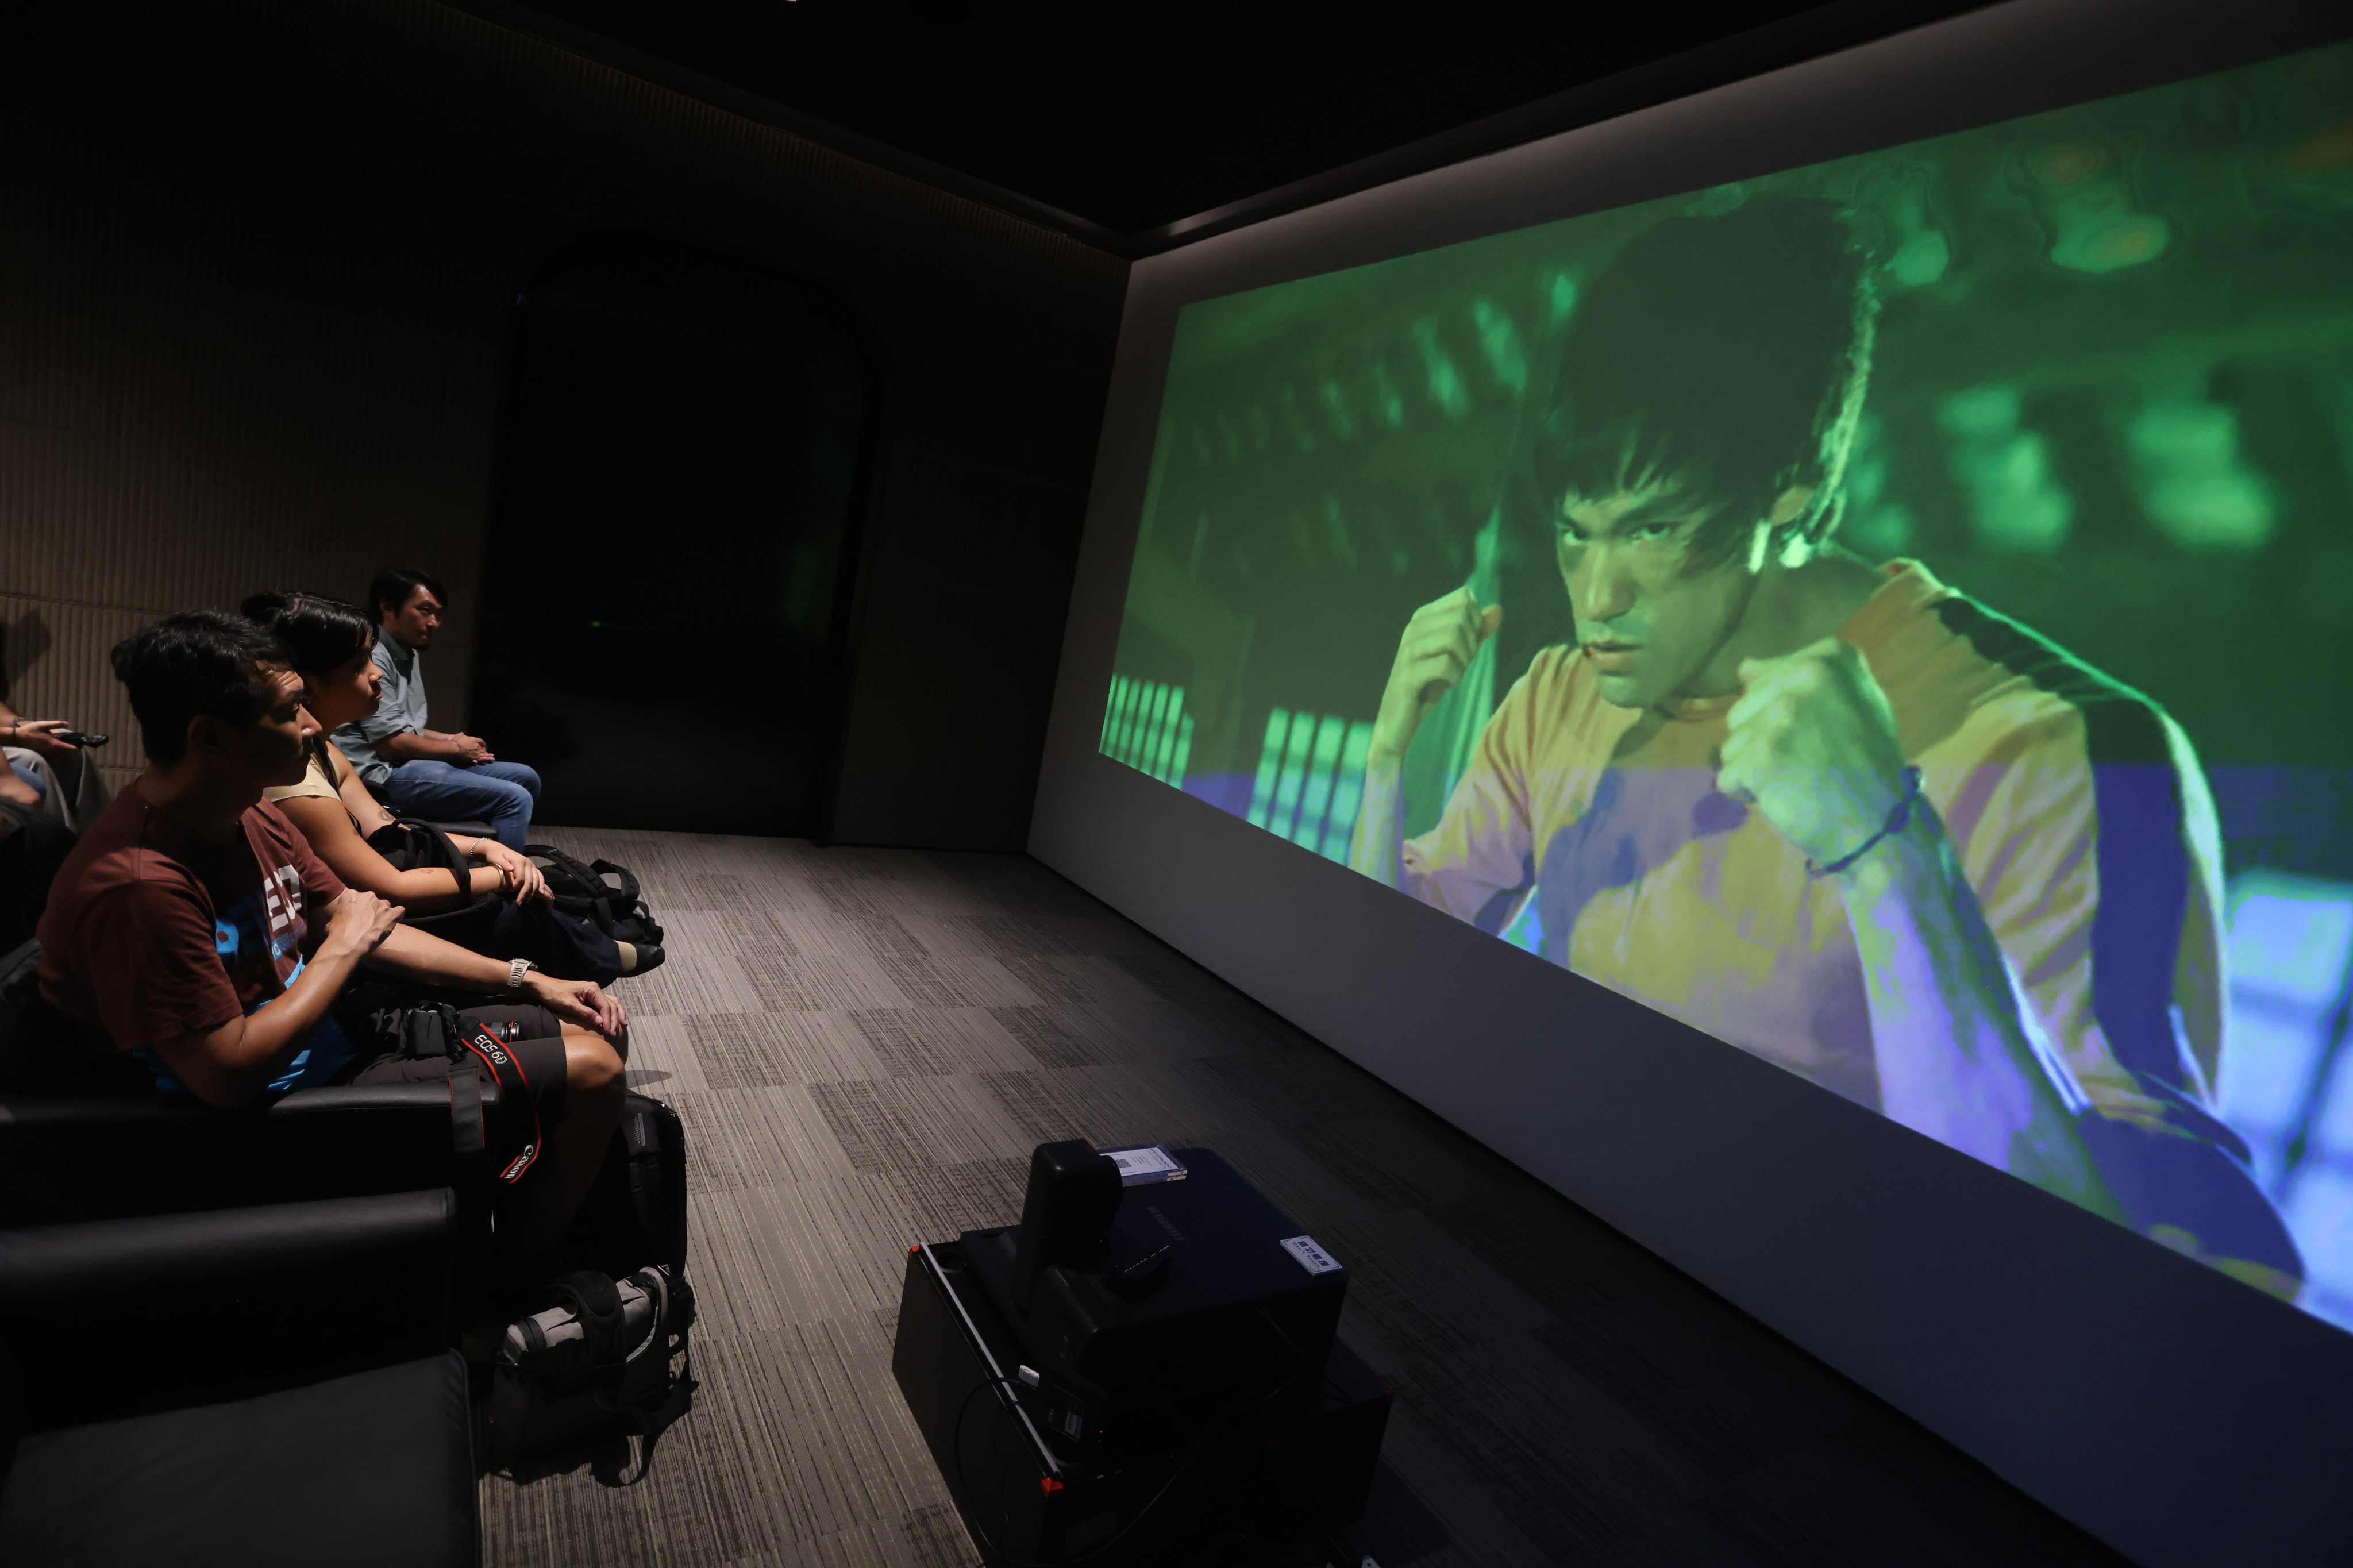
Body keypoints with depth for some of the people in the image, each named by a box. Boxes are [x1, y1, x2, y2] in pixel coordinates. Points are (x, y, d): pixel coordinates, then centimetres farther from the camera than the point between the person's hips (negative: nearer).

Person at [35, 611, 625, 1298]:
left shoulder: (253, 817, 0)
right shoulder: (138, 886, -30)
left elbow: (370, 933, 8)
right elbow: (230, 1073, -29)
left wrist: (527, 981, 2)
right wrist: (342, 947, -16)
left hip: (338, 1030, 9)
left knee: (596, 1031, 6)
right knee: (588, 1072, -16)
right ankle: (509, 1297, 7)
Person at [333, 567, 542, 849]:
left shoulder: (410, 655, 16)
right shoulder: (374, 658, -16)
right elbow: (391, 745, -18)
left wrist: (450, 739, 5)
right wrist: (456, 748, -4)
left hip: (413, 762, 10)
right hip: (387, 773, -10)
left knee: (526, 778, 10)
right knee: (514, 799, -22)